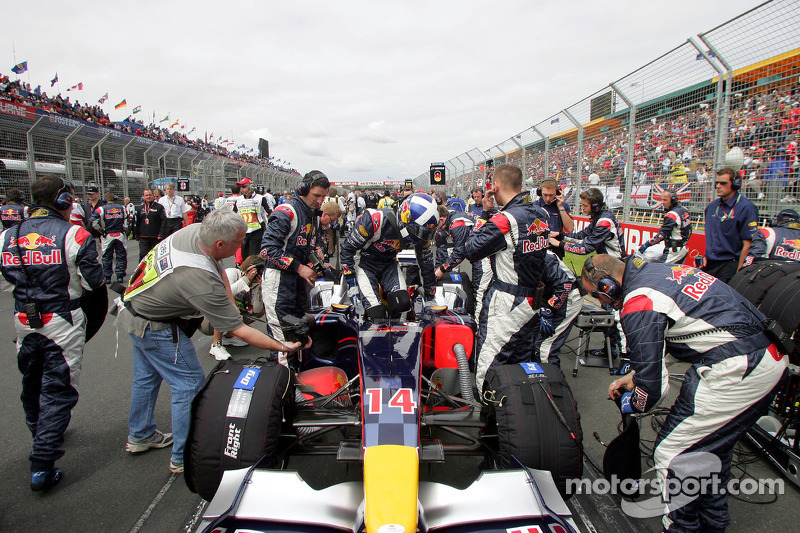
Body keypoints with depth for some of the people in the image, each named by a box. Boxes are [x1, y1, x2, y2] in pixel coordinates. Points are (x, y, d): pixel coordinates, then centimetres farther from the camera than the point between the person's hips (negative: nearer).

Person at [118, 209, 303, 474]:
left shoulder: (194, 230, -14)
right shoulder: (202, 282, -36)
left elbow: (219, 272, 3)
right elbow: (239, 331, -28)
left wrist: (232, 307, -2)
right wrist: (282, 346, -20)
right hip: (155, 327, -9)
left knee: (146, 378, 23)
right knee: (190, 384, 1)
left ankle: (140, 436, 43)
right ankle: (184, 457, 12)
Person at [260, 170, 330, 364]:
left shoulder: (313, 216, 15)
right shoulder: (285, 212, -15)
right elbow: (268, 248, -21)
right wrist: (299, 267, -21)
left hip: (299, 278, 9)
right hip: (279, 278, -9)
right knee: (282, 334, -8)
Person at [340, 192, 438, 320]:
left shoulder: (419, 233, -13)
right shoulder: (376, 220, -31)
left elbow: (427, 263, 3)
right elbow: (347, 248, -19)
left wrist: (429, 298, 8)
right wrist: (352, 284, -18)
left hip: (389, 264, 4)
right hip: (364, 263, -4)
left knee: (403, 303, -21)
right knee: (376, 313, -20)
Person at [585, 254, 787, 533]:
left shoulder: (638, 306, -16)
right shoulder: (654, 270, 13)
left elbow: (653, 384, -11)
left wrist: (635, 405, 11)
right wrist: (632, 376, 27)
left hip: (736, 369, -11)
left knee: (672, 453, -1)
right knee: (714, 440, 25)